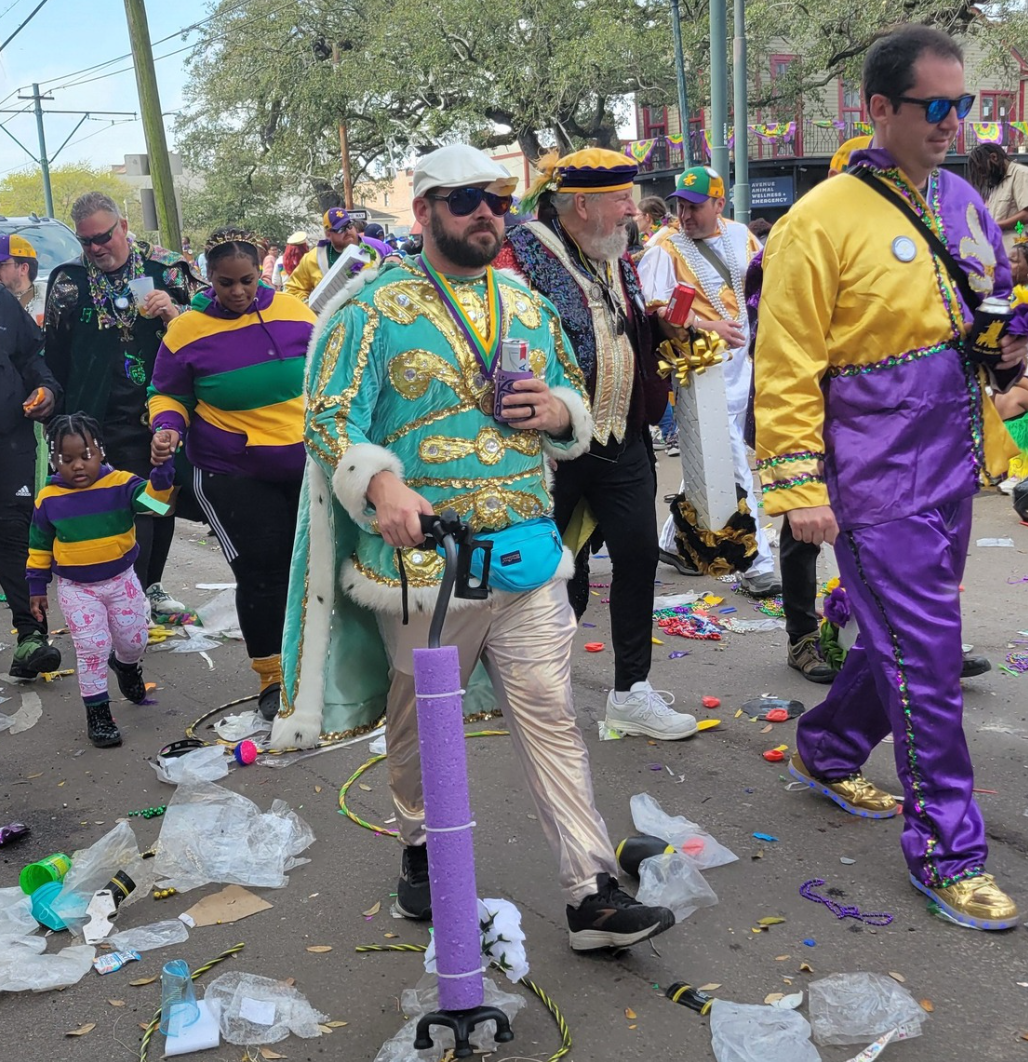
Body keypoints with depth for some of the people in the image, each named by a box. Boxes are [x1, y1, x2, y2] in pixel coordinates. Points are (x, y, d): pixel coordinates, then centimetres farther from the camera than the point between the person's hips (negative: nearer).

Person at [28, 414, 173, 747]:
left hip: (121, 580, 1)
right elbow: (39, 548, 2)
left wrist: (162, 472, -49)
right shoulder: (48, 499, -9)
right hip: (76, 588, -1)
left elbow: (152, 499, -30)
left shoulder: (120, 484, -13)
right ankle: (97, 711, 11)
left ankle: (126, 667, 50)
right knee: (92, 648, -5)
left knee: (134, 640, 14)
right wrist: (37, 587, 5)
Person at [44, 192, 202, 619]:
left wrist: (175, 314, -17)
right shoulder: (68, 280, 1)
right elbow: (56, 355, 9)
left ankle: (152, 585, 29)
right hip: (111, 420, -2)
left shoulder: (167, 268, -1)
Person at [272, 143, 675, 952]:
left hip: (529, 556, 4)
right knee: (420, 724, 12)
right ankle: (423, 849, 38)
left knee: (552, 717, 2)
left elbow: (577, 395, 24)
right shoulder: (374, 307, -3)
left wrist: (560, 411, -1)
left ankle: (594, 895, 7)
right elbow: (331, 417, -9)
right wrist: (380, 485, -28)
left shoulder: (529, 307, 14)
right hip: (421, 561, -3)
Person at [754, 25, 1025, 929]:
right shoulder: (823, 220, -12)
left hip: (951, 470, 8)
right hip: (879, 482, -8)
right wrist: (798, 485, -15)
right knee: (924, 656, -3)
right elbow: (786, 366, -13)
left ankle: (826, 751, 42)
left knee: (908, 635, 18)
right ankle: (946, 847, 11)